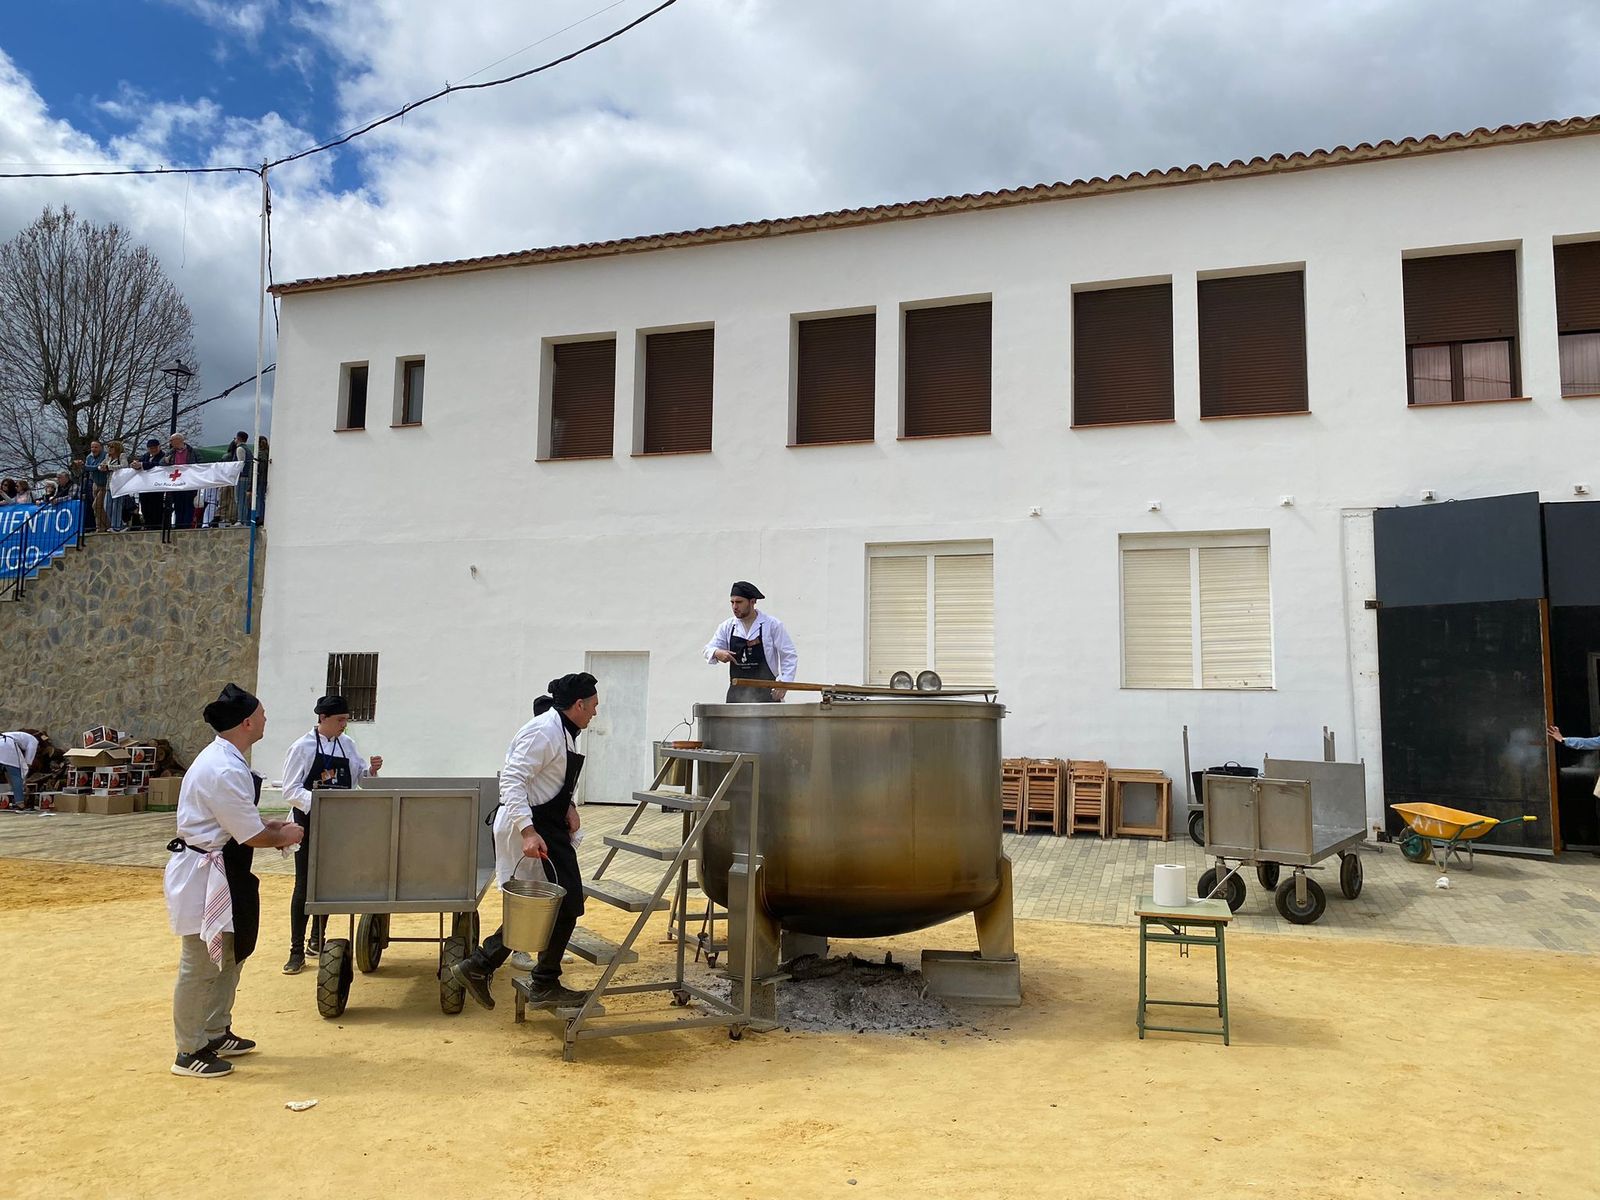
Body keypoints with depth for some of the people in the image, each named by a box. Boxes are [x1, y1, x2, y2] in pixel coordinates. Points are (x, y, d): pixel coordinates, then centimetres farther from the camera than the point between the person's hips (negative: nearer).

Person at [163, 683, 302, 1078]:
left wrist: (271, 827, 9)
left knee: (228, 956, 21)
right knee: (201, 965, 1)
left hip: (219, 872, 11)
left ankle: (216, 1035, 34)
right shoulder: (225, 771, -25)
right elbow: (250, 835, -21)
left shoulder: (222, 760, 9)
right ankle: (190, 1053, 14)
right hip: (204, 876, -11)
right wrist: (283, 836, -3)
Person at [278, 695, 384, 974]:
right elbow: (291, 790, -13)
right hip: (308, 824, -5)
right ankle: (297, 951, 7)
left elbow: (357, 775, 13)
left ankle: (317, 940, 29)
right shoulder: (303, 747, -11)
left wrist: (371, 770, -8)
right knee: (304, 885, -1)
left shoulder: (346, 744, 4)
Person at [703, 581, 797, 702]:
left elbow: (789, 656, 0)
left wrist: (784, 682, -12)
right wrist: (717, 653, -15)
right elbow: (709, 650, 9)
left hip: (766, 693, -3)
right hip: (737, 693, 4)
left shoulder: (772, 624, -2)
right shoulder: (727, 626, 10)